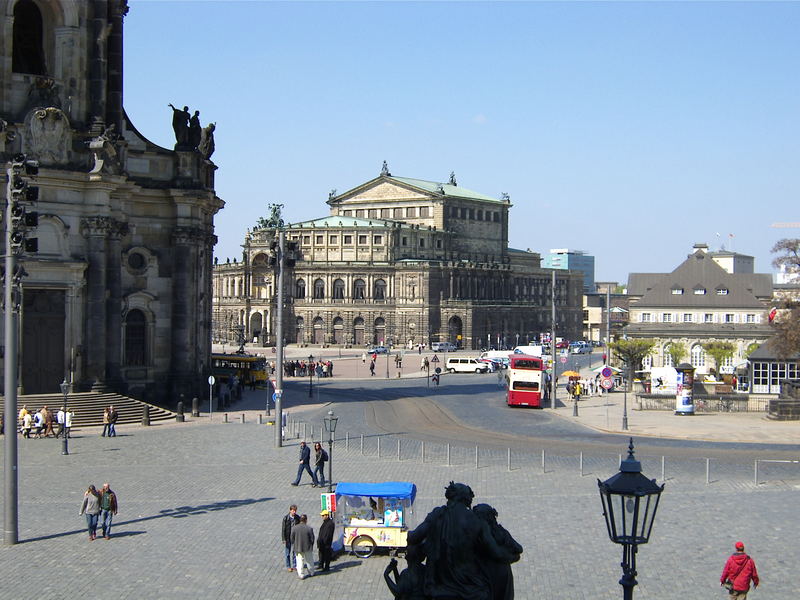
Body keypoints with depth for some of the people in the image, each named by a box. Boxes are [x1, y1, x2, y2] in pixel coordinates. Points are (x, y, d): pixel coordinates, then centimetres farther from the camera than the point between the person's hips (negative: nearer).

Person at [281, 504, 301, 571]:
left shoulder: (298, 518, -4)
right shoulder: (286, 518, -13)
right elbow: (283, 529, -9)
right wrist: (284, 539, -11)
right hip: (288, 538, -3)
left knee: (295, 552, 10)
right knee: (287, 553, 7)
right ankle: (288, 566, 20)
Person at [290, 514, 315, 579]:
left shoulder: (294, 528, -12)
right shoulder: (309, 529, -15)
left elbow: (292, 539, -5)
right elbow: (312, 539, -8)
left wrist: (294, 546, 11)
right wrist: (311, 547, 10)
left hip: (298, 548, 0)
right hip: (307, 548, 0)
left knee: (299, 561, 10)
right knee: (309, 560, 18)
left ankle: (300, 575, 12)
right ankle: (311, 573, 33)